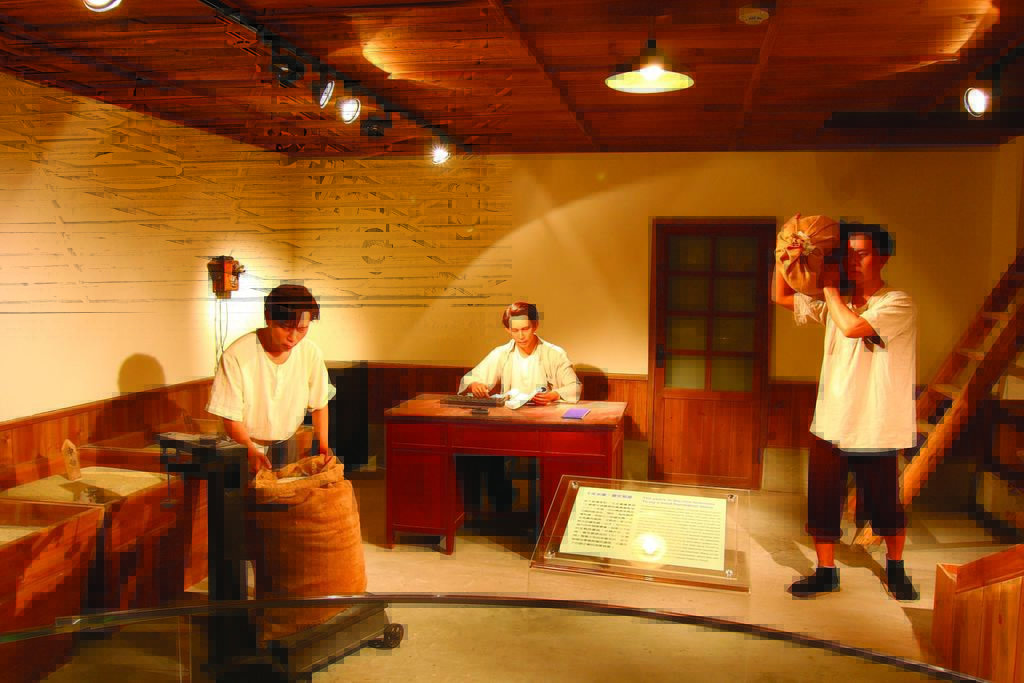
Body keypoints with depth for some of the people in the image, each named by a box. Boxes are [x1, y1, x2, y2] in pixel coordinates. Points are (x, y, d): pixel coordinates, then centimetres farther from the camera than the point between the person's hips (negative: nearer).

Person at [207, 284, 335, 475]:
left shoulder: (311, 353, -14)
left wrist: (323, 448, -8)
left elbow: (320, 405, 0)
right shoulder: (235, 356, -25)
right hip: (245, 444, -3)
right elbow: (231, 418, -19)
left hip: (287, 443, 3)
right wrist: (252, 452, -34)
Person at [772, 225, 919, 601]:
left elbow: (853, 327, -24)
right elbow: (781, 297, 14)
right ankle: (826, 572, 24)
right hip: (830, 425, 5)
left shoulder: (898, 303, -9)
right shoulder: (835, 302, 9)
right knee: (822, 505, 8)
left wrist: (830, 287, -10)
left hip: (876, 429, -4)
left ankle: (896, 570, 33)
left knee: (887, 508, 10)